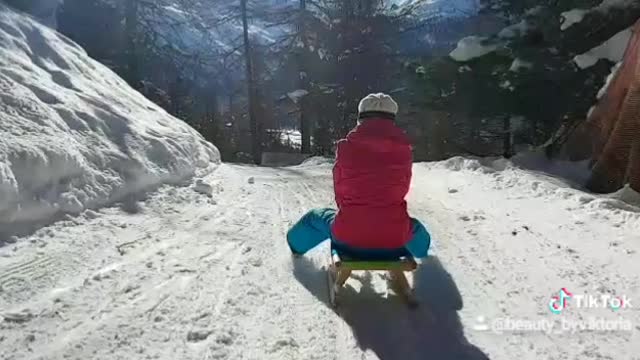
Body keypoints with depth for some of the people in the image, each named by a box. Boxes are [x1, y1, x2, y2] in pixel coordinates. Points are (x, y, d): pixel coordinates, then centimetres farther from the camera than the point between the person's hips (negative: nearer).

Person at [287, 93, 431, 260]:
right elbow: (402, 190, 9)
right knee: (414, 225, 37)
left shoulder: (346, 147, -7)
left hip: (348, 238, -1)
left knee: (315, 217, 30)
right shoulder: (404, 149, -4)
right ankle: (420, 250, 70)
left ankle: (298, 245, 60)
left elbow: (339, 191, 5)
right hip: (395, 240, 2)